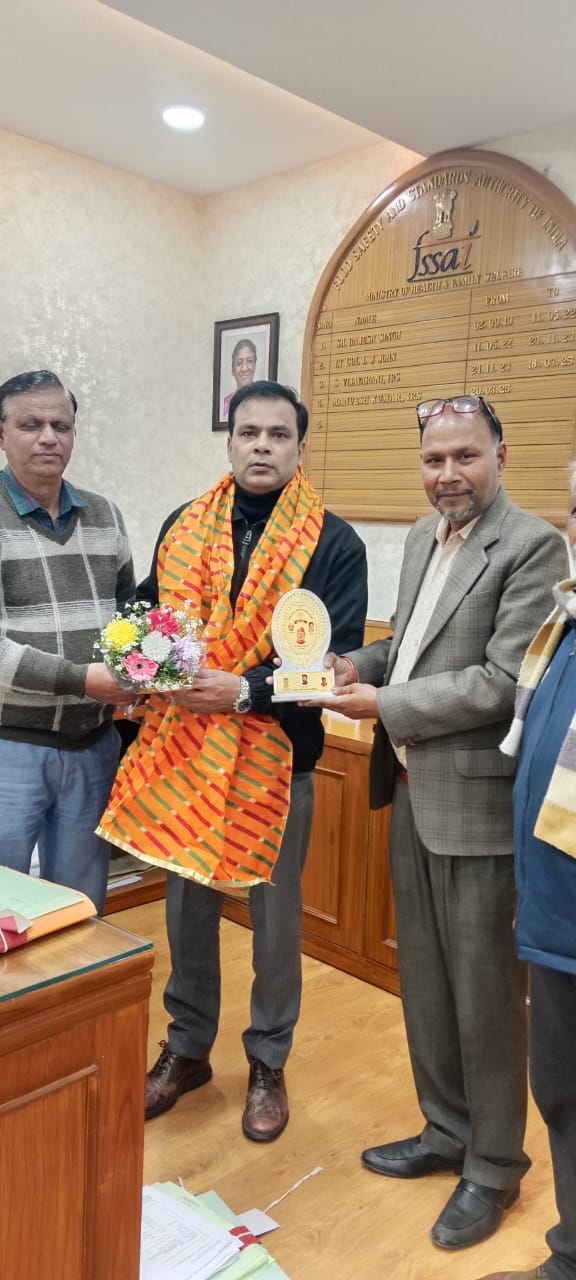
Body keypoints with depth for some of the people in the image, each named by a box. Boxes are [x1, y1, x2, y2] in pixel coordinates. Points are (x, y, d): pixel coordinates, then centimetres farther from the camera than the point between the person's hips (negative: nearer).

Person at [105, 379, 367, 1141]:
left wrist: (245, 689, -24)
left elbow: (338, 656, -13)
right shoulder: (182, 528, 5)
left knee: (275, 917, 13)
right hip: (181, 751, 3)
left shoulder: (334, 544, -6)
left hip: (277, 756, -3)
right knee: (187, 907, 17)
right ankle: (187, 1048, 38)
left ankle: (268, 1063, 34)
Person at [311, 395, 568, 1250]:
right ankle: (447, 1130, 40)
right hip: (411, 792, 8)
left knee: (485, 990, 7)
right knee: (424, 979, 19)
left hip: (476, 800, -7)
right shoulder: (423, 538, 11)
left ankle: (494, 1164, 29)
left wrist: (385, 705, -15)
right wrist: (362, 663, 1)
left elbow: (502, 682, -19)